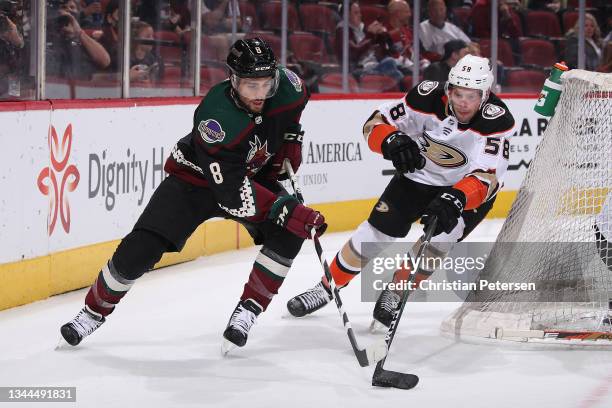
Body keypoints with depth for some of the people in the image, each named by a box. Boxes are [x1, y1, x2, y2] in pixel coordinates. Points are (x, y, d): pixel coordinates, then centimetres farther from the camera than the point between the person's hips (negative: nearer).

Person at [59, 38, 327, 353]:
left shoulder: (287, 87, -22)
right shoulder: (215, 118, -38)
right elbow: (233, 193, -39)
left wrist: (291, 140, 1)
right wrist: (289, 211, -44)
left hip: (256, 175, 5)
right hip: (197, 177, -4)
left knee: (289, 235, -22)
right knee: (140, 249, -14)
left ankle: (248, 310, -9)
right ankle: (94, 312, 10)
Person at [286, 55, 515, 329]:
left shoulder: (498, 121, -31)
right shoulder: (429, 98, -24)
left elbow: (486, 178, -40)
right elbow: (375, 124, -18)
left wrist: (454, 200, -57)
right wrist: (392, 140, -40)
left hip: (469, 191, -2)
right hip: (419, 175, 2)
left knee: (440, 236, -24)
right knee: (375, 232, -3)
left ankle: (395, 294, -1)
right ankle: (327, 287, 19)